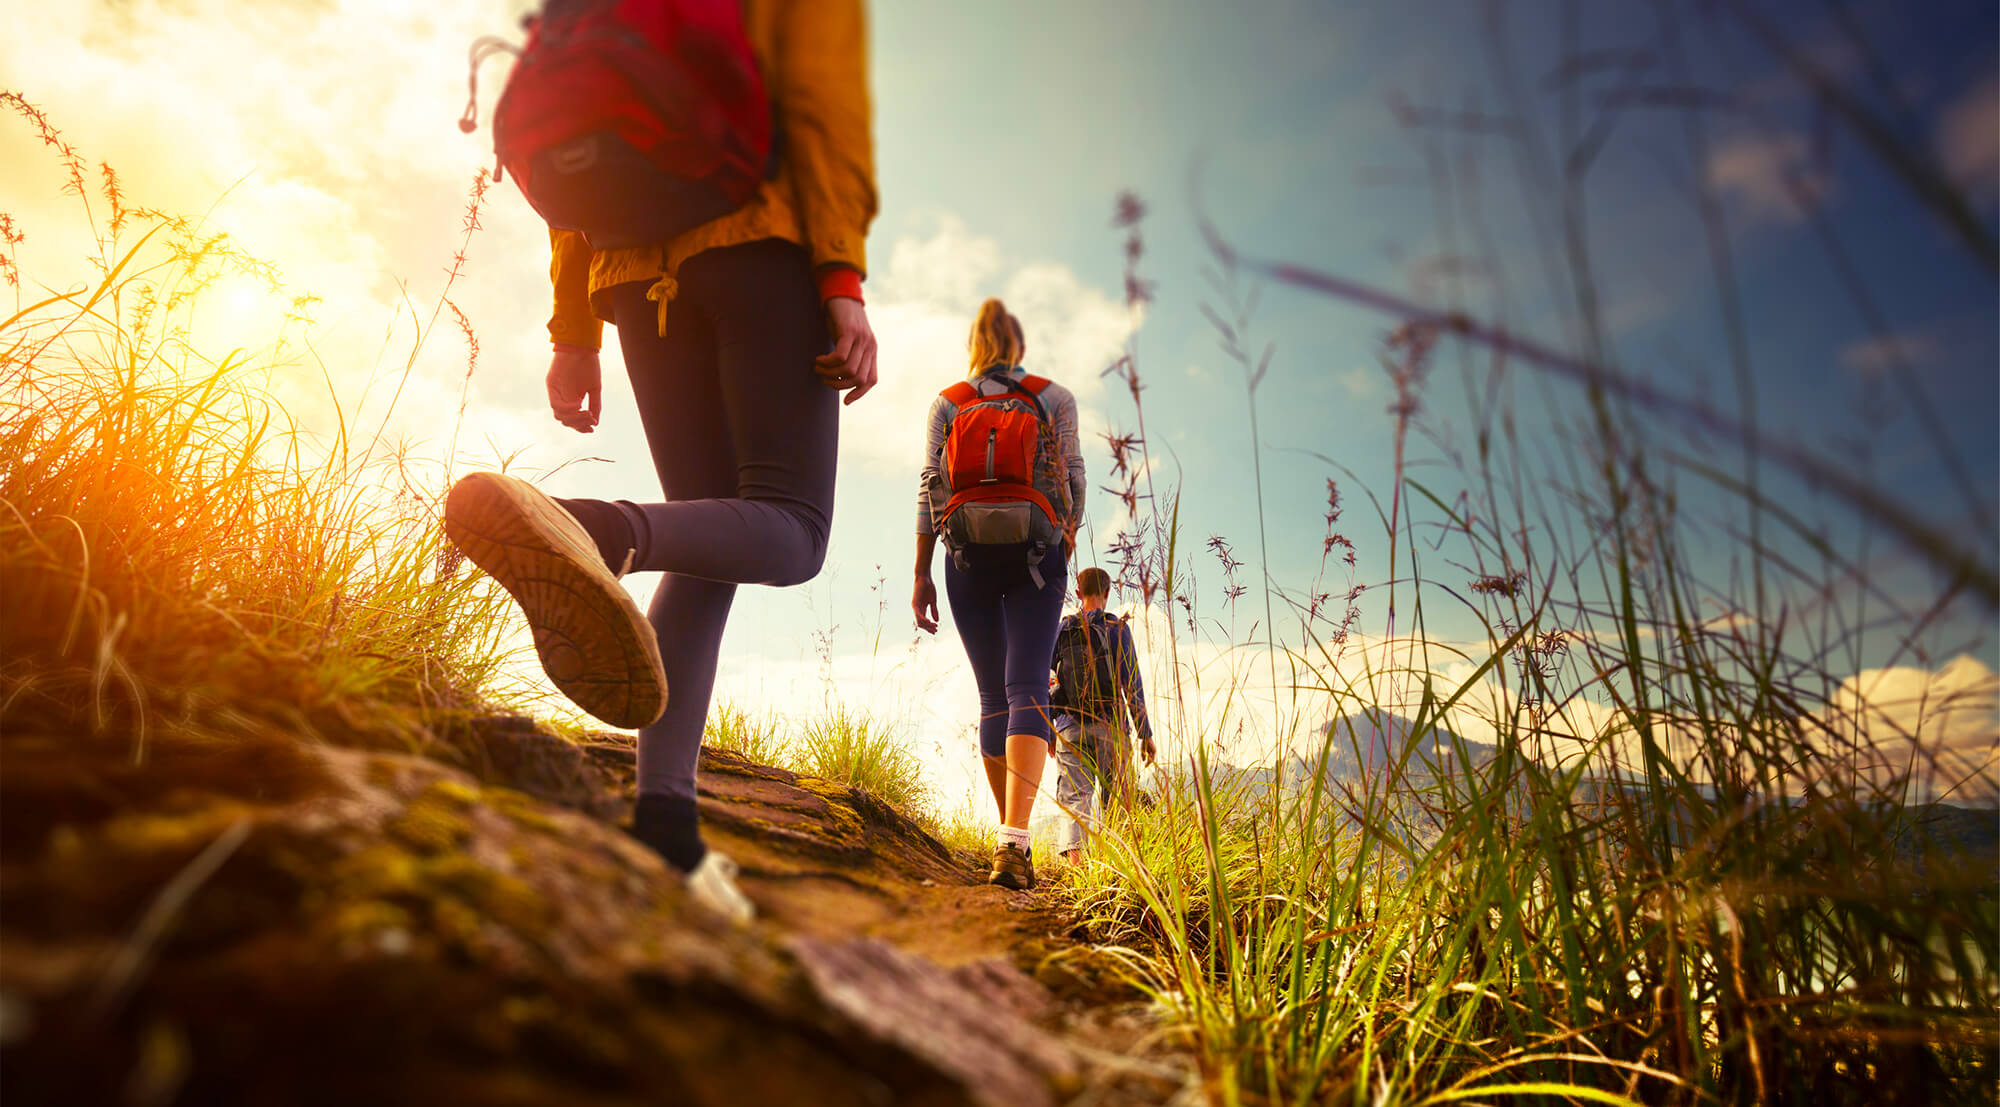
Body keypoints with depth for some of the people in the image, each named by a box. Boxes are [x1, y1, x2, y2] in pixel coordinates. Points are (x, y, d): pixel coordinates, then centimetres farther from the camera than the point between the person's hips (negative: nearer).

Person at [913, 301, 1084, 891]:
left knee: (993, 696, 11)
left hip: (969, 557, 2)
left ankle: (1011, 834, 15)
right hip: (1035, 553, -2)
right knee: (1027, 688, -10)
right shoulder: (1055, 397, 8)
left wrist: (921, 574, 3)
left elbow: (930, 488, 3)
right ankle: (1014, 840, -27)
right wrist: (1067, 538, 18)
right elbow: (1072, 477, 1)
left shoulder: (946, 403, 10)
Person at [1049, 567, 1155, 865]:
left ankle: (1072, 849, -22)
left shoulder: (1060, 631, 9)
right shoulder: (1117, 628, 1)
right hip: (1109, 727, -2)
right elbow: (1132, 683, -5)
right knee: (1116, 800, 7)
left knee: (1073, 796, -1)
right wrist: (1145, 733, -1)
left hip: (1070, 728, 2)